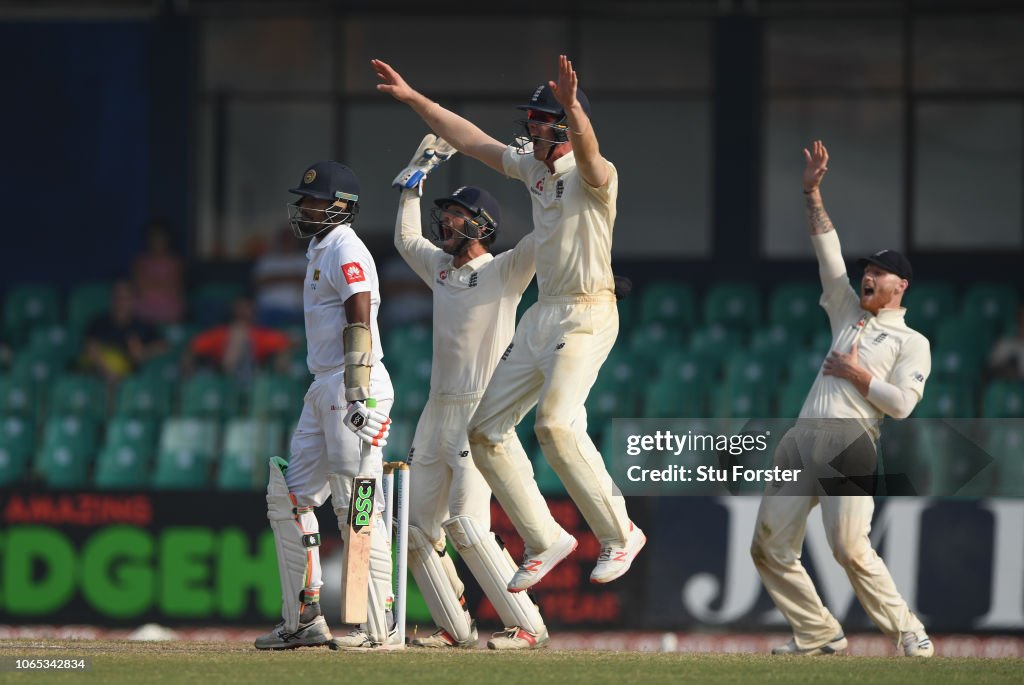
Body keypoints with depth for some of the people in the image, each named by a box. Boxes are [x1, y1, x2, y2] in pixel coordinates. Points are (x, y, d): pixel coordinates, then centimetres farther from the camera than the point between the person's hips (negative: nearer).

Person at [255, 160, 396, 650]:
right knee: (287, 499, 9)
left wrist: (359, 395, -27)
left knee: (357, 508, -12)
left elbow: (359, 324, -20)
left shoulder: (346, 249, -10)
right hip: (323, 389, 11)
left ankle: (380, 625, -10)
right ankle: (303, 621, 11)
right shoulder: (320, 251, 20)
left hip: (355, 385, -11)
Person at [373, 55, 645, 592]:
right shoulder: (532, 166, 11)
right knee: (486, 430, 8)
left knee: (556, 422, -29)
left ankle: (619, 535, -18)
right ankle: (544, 541, 15)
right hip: (542, 316, 9)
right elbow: (469, 139, 19)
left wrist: (573, 108, -58)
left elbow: (588, 153, -38)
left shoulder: (593, 175, -14)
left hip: (587, 316, -9)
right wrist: (412, 98, 17)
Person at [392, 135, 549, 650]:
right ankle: (456, 629, 15)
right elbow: (406, 237, 35)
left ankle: (528, 626, -14)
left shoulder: (504, 272, -6)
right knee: (416, 526, 7)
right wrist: (416, 178, 31)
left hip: (482, 412, -9)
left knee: (465, 524, -19)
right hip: (438, 411, 9)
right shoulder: (440, 266, 16)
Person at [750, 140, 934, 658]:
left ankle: (907, 631, -9)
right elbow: (829, 256, 20)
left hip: (849, 444, -7)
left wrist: (859, 375, -3)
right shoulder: (848, 314, 25)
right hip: (801, 441, 7)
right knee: (769, 547, -1)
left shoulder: (911, 342, 7)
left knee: (850, 548, -20)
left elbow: (902, 403, -6)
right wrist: (812, 196, 13)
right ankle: (819, 635, 6)